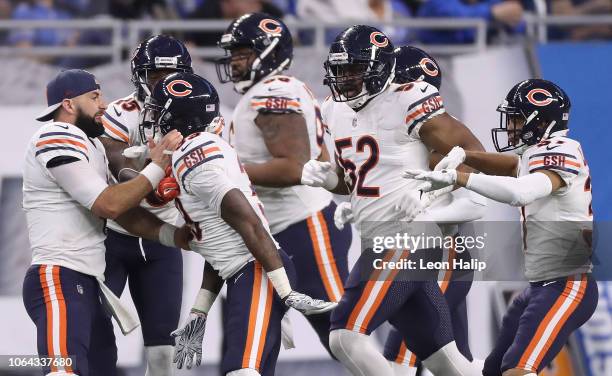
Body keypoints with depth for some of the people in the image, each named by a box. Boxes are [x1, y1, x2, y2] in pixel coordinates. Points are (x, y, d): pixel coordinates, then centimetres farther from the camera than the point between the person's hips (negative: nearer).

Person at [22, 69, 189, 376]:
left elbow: (124, 213, 16)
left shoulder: (90, 146, 21)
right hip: (58, 282, -11)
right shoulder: (58, 140, -11)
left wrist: (172, 235, 4)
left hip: (86, 287, 11)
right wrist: (157, 168, -10)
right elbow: (108, 205, -18)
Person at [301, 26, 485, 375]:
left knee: (346, 337, -15)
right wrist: (325, 177, 4)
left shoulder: (407, 104, -12)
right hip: (382, 242, 9)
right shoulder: (337, 112, 13)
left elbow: (472, 153, -12)